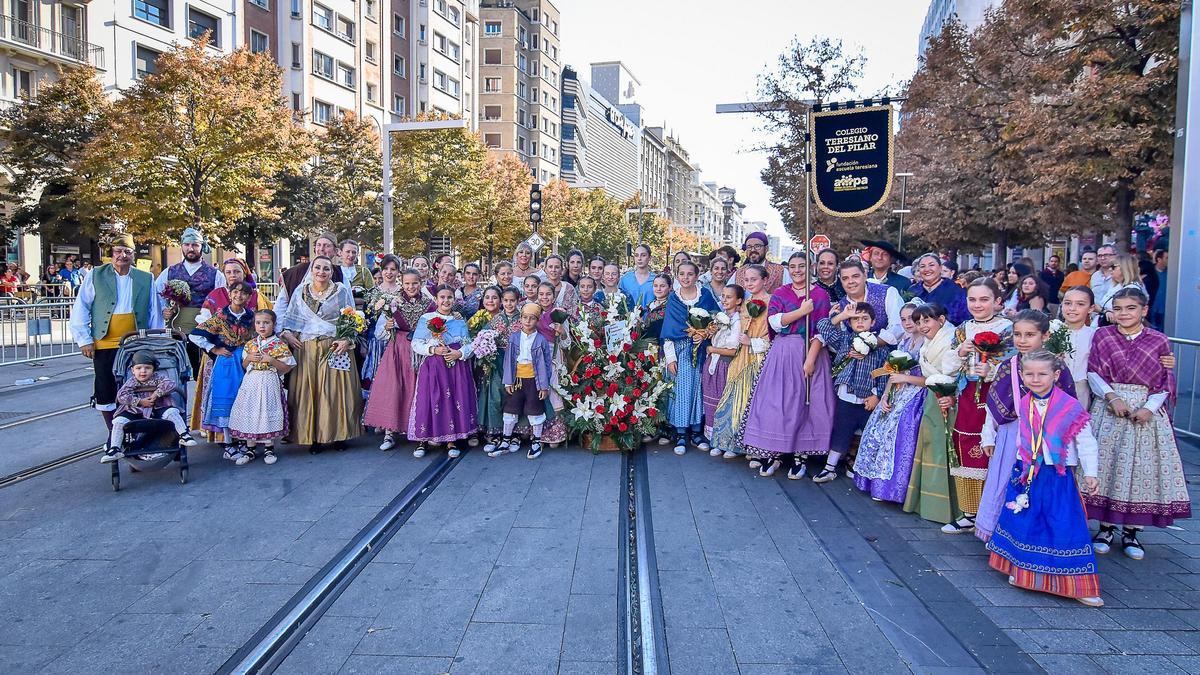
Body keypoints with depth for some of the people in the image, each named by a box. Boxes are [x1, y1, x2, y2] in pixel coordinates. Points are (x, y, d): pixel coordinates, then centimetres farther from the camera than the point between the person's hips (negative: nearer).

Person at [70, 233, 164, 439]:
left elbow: (155, 312, 10)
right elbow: (80, 309, 5)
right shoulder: (95, 276, 5)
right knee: (105, 391, 5)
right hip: (103, 345, 0)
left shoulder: (146, 279, 8)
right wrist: (84, 339, -1)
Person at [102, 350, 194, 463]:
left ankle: (184, 435, -20)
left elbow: (171, 384, -11)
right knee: (119, 421, -19)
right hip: (135, 412, 1)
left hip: (157, 410, -1)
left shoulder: (157, 378, 5)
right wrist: (139, 402, -15)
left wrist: (157, 393, -19)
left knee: (172, 412, -25)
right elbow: (121, 396, -7)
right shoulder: (131, 382, 5)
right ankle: (114, 449, -13)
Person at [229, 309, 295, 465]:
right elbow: (244, 365, 16)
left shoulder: (279, 345, -4)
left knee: (268, 412, -3)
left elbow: (286, 367, -6)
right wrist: (249, 358, -4)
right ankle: (250, 448, 16)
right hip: (251, 382, 4)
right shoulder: (250, 344, 8)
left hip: (270, 382, -4)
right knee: (249, 413, 4)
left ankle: (269, 448, 13)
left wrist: (271, 360, -16)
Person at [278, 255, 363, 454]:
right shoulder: (301, 291, 11)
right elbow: (290, 317, 16)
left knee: (336, 390, -3)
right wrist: (286, 333, -1)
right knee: (308, 391, 0)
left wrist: (347, 340, -11)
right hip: (306, 349, 2)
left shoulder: (342, 291, 4)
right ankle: (314, 436, 8)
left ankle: (339, 434, 7)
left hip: (336, 348, -2)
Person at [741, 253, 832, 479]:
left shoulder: (820, 295, 3)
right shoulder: (779, 294, 10)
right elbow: (775, 322, -6)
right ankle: (772, 453, 6)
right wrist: (802, 311, -13)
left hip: (811, 352, -1)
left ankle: (798, 455, 7)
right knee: (776, 402, -2)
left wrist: (810, 360, -14)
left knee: (805, 402, -2)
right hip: (783, 353, 2)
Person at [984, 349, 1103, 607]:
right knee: (1023, 521, 8)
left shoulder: (1071, 407, -10)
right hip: (1025, 473, 4)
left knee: (1066, 526, -3)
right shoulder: (1021, 405, 3)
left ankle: (1078, 586, 6)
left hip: (1058, 476, -4)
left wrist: (1090, 474, -5)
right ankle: (1022, 572, 26)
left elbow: (1086, 443, -4)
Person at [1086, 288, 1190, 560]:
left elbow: (1166, 382, 2)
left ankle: (1131, 531, 13)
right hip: (1109, 409, 0)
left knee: (1141, 467, 2)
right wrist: (1112, 396, -16)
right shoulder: (1102, 336, 2)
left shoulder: (1159, 341, 2)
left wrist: (1149, 407, -12)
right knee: (1106, 463, 1)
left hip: (1147, 411, 1)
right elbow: (1093, 372, -2)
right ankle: (1106, 526, 14)